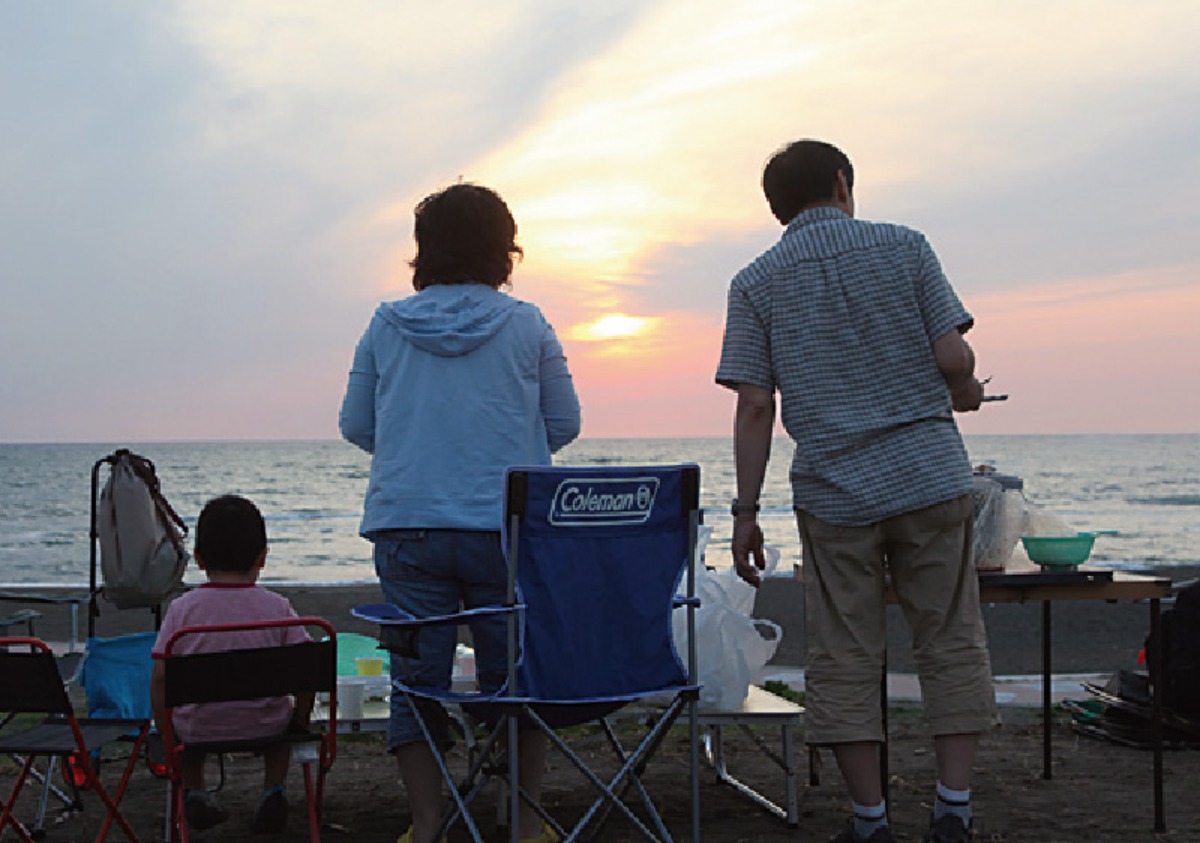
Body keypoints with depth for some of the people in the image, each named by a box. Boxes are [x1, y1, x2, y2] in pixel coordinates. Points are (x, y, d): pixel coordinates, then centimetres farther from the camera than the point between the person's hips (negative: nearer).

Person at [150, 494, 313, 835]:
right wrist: (301, 719, 9)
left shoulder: (182, 609, -8)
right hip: (264, 726, 0)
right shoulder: (277, 607, -8)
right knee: (282, 713, 34)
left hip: (198, 729, 0)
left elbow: (160, 679, -7)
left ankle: (193, 791, 25)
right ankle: (274, 790, 20)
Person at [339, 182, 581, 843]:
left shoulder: (387, 325, 5)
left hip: (406, 527, 1)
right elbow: (564, 423, 7)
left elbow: (355, 425, 12)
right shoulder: (527, 326, 2)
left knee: (418, 677, 6)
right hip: (506, 530, -1)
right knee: (515, 674, 9)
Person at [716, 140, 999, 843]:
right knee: (952, 646, 9)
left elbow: (755, 407, -3)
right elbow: (954, 358, -4)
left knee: (845, 660, 7)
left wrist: (747, 510, 2)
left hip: (834, 492, 0)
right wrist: (963, 395, 18)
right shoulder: (904, 246, 3)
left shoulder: (757, 283, 4)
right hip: (932, 475, 0)